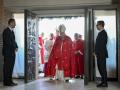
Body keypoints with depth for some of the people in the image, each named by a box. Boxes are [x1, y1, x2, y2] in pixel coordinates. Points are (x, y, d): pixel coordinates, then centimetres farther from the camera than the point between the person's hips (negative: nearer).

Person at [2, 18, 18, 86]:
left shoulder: (12, 31, 16)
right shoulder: (6, 31, -11)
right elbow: (7, 42, -18)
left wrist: (16, 47, 1)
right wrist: (14, 47, -10)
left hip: (12, 52, 8)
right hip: (8, 52, -8)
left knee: (11, 67, 10)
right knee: (7, 67, -3)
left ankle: (10, 81, 16)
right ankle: (6, 82, 3)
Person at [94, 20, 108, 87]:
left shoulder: (103, 33, -15)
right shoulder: (101, 33, 15)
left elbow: (102, 44, -19)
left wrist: (97, 53, -14)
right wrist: (96, 52, 13)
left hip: (101, 54, -9)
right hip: (99, 54, 9)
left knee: (103, 68, -2)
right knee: (100, 68, 13)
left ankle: (105, 83, 6)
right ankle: (103, 81, 21)